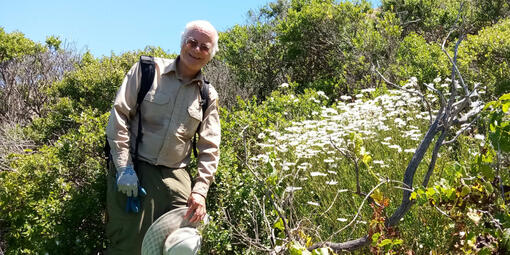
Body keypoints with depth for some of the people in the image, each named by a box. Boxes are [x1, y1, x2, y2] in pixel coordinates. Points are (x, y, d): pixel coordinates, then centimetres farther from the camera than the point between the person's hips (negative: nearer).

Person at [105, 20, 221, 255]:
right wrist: (124, 168, -13)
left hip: (175, 176, 3)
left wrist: (200, 191, -6)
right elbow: (119, 115, -5)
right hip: (133, 169, -3)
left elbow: (209, 149, 7)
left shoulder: (208, 97, 8)